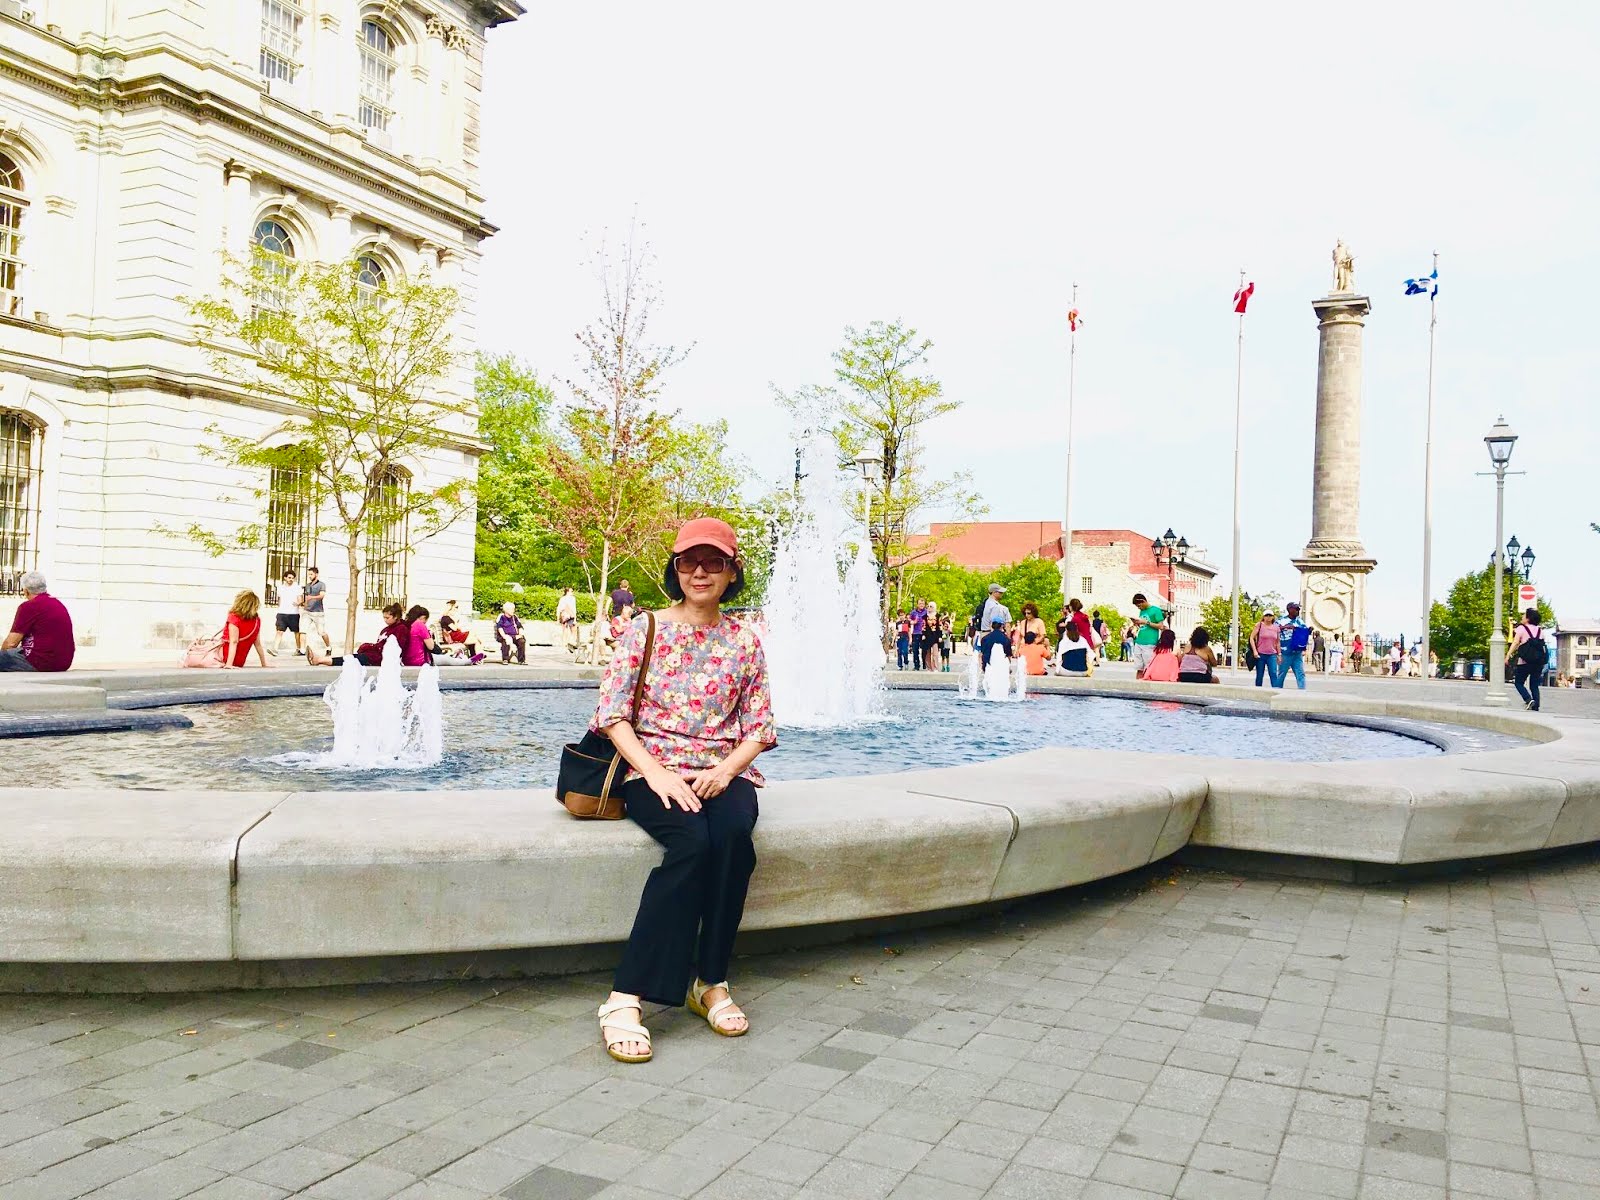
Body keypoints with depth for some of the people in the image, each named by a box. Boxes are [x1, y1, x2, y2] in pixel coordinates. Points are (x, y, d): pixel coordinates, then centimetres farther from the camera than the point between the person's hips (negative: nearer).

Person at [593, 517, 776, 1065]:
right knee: (691, 841, -34)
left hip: (722, 772, 2)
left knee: (734, 835, -33)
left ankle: (709, 982, -19)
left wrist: (726, 769, -11)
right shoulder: (645, 629, 4)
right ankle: (626, 999, -30)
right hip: (652, 769, -2)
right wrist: (656, 773, -17)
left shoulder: (744, 640, 10)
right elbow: (612, 714, -3)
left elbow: (760, 727, 9)